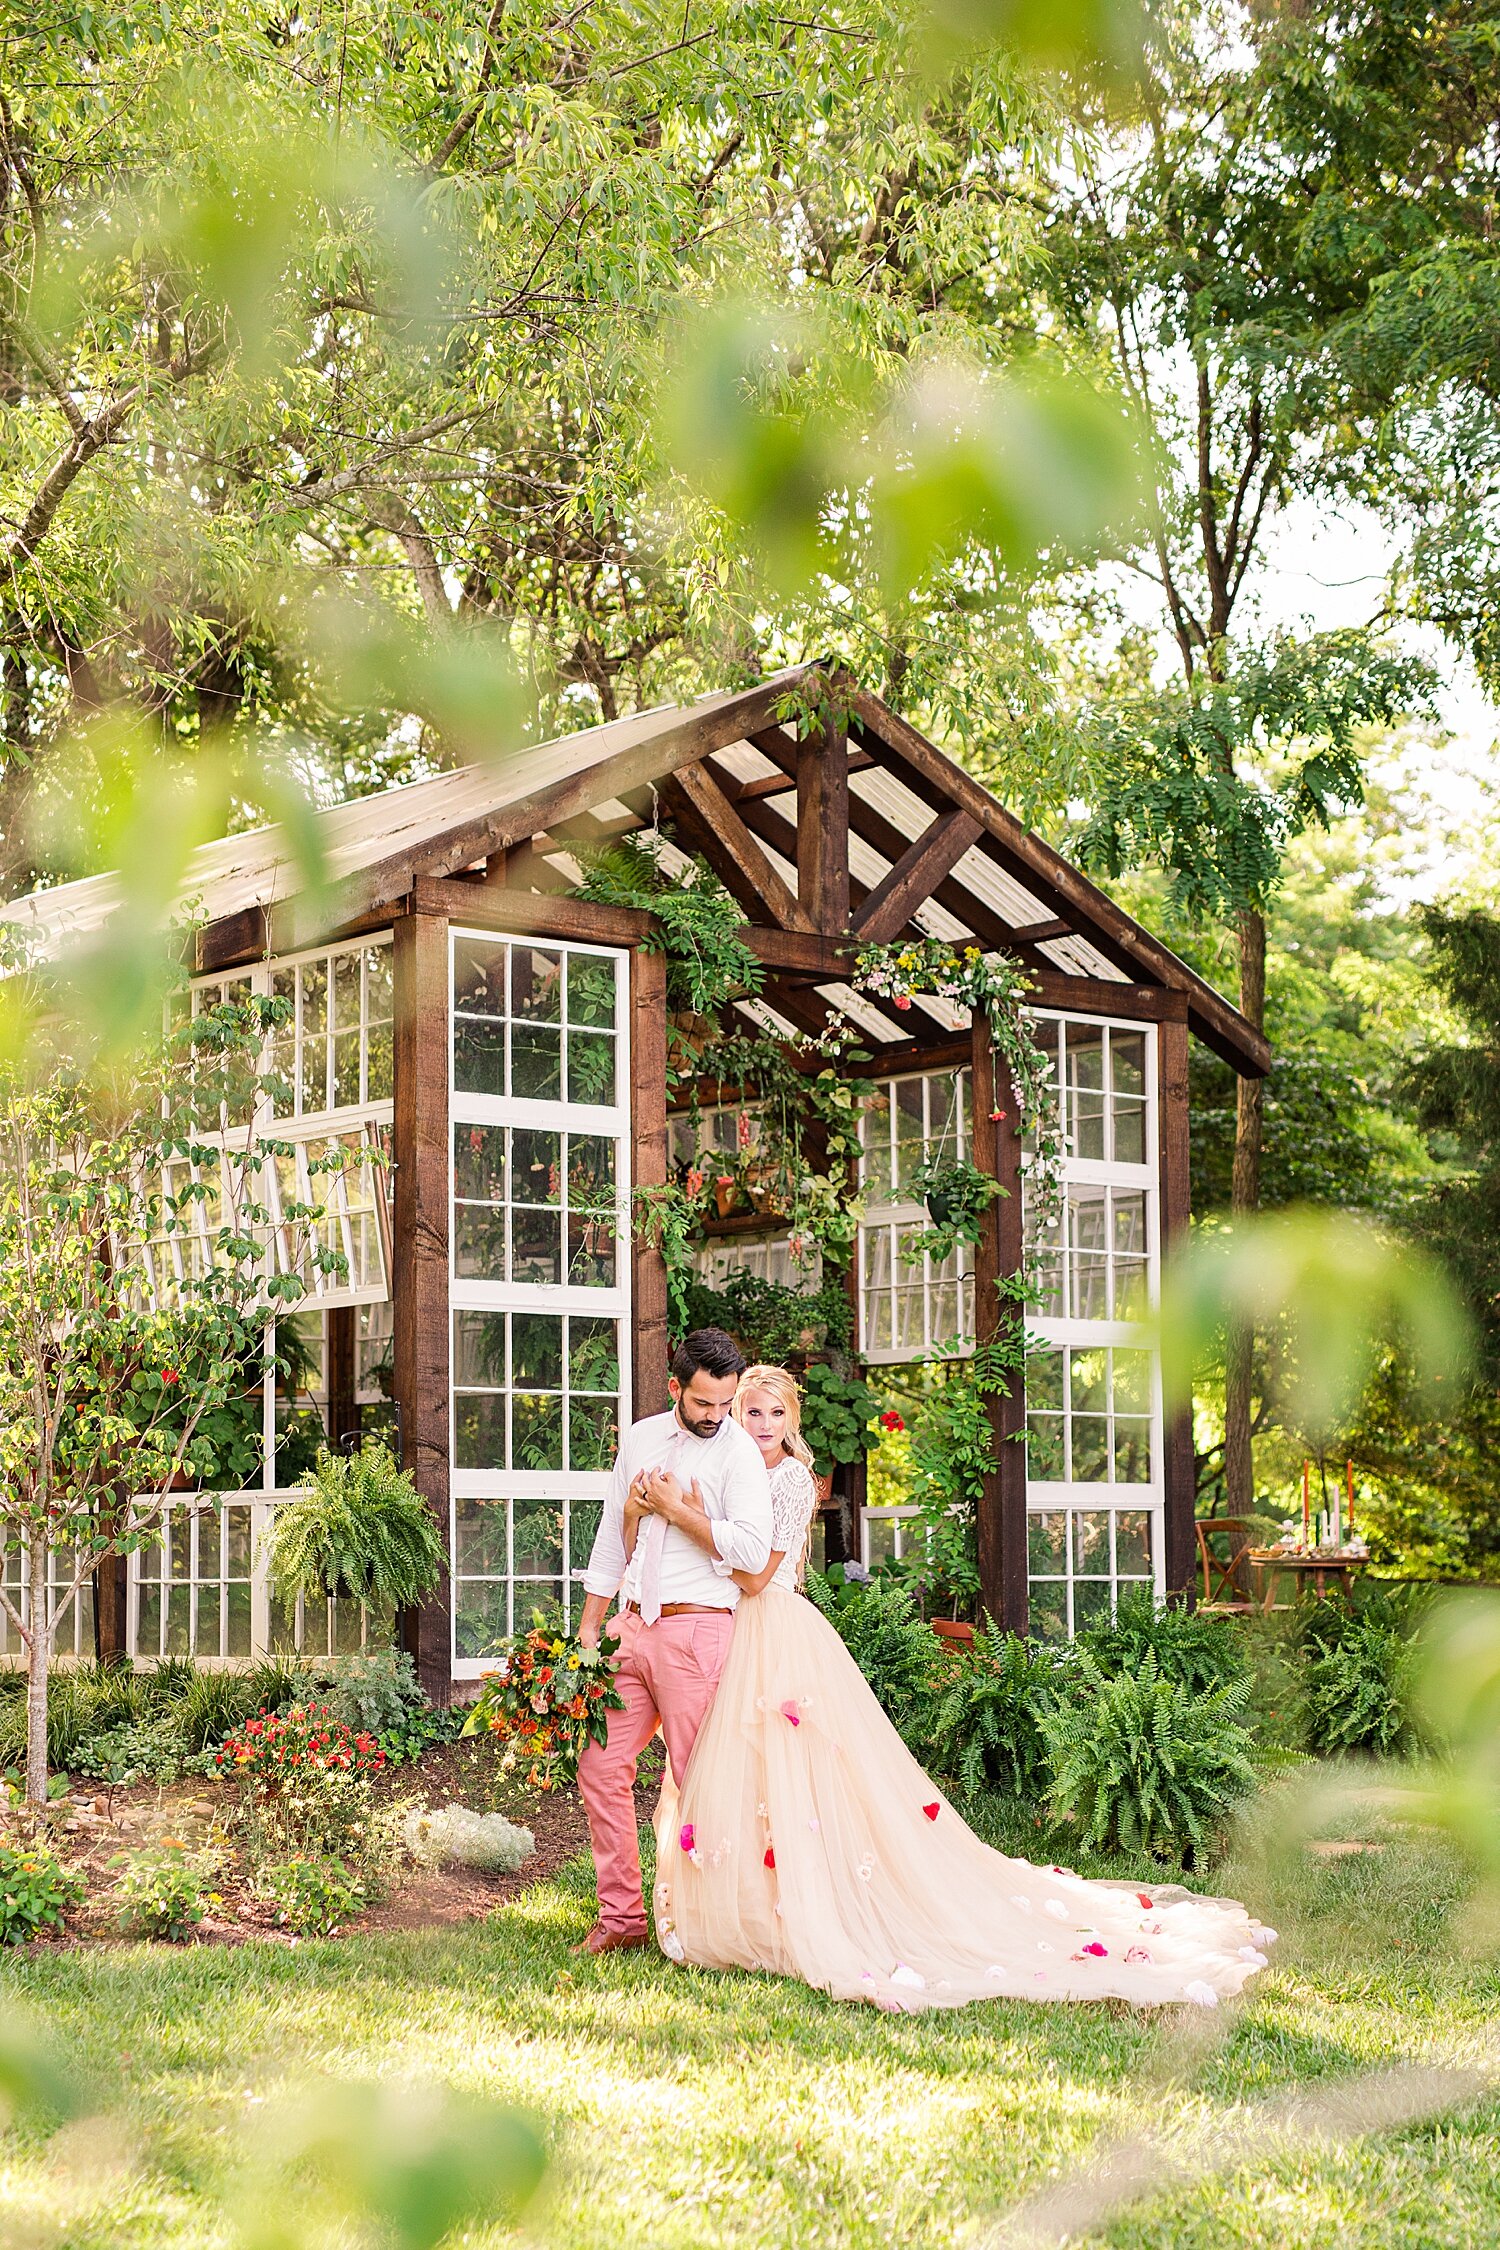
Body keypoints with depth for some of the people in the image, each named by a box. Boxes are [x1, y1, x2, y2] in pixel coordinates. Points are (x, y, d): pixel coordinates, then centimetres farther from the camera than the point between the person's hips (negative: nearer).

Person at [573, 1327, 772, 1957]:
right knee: (600, 1766, 5)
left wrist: (673, 1507, -12)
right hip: (631, 1625, 6)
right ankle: (621, 1915, 13)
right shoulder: (641, 1438, 12)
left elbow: (751, 1550, -19)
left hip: (695, 1628, -6)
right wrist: (587, 1628, 16)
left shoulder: (739, 1451, -6)